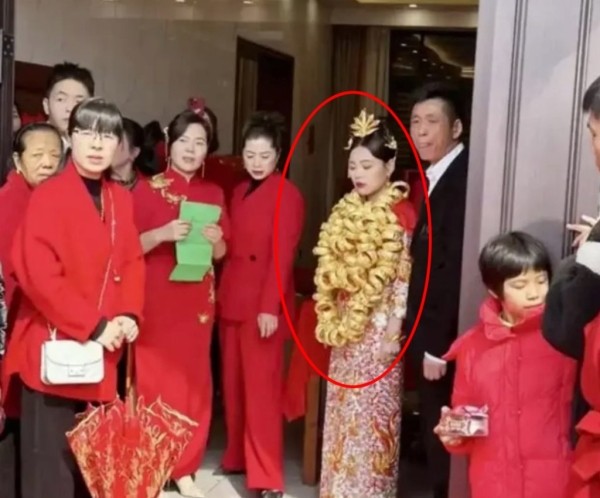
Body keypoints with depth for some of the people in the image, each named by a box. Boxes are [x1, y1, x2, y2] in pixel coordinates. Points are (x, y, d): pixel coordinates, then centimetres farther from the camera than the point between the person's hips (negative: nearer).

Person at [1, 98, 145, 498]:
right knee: (51, 462, 0)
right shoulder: (48, 196, -11)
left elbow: (133, 262, 12)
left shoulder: (121, 199, 11)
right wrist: (91, 325, -18)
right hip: (54, 346, -6)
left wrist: (129, 315, -5)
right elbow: (37, 274, -18)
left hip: (104, 349, 7)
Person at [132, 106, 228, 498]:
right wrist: (163, 234, -23)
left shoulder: (213, 194, 10)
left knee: (193, 381, 6)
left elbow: (221, 253, 13)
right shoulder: (147, 189, -4)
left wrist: (216, 240, -8)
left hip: (197, 300, 4)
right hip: (155, 299, -4)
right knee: (154, 380, -2)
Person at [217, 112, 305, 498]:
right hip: (232, 300, 7)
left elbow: (283, 256, -15)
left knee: (262, 388, -5)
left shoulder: (288, 195, -9)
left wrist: (270, 307, -20)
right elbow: (232, 249, 15)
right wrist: (221, 294, 9)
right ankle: (237, 458, 28)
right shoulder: (240, 192, 14)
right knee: (233, 385, 14)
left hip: (264, 304, -7)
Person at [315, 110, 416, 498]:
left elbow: (404, 278, -14)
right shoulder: (347, 211, 9)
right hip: (346, 326, 7)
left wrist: (393, 333, -16)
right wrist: (331, 320, 8)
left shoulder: (400, 212, -12)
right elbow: (332, 272, 12)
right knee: (343, 408, 14)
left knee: (373, 410, 2)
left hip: (379, 326, -7)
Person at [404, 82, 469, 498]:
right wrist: (424, 340, 9)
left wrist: (437, 346, -20)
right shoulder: (438, 178, 13)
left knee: (445, 444, 2)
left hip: (445, 341, -9)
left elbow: (456, 267, -23)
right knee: (436, 440, 17)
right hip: (431, 336, 9)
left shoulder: (464, 178, -18)